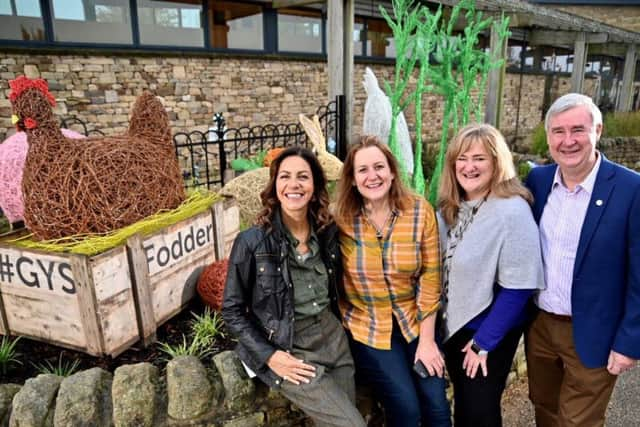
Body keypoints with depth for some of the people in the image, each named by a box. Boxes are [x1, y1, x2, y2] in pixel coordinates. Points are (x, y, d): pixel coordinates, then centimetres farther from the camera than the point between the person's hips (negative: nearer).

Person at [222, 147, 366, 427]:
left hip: (334, 340, 5)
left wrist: (335, 328, 5)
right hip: (288, 350, -5)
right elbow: (232, 311, -8)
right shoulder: (251, 242, -15)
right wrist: (269, 355, -14)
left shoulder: (329, 232, -1)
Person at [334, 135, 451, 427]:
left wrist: (427, 339, -6)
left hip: (415, 321, 2)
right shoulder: (341, 220, -13)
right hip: (367, 327, -1)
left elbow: (430, 277, -6)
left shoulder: (421, 211, -10)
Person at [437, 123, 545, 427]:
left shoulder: (513, 212, -22)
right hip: (452, 324, 5)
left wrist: (483, 342, -16)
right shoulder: (449, 209, -2)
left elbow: (518, 287, -21)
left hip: (490, 333, -5)